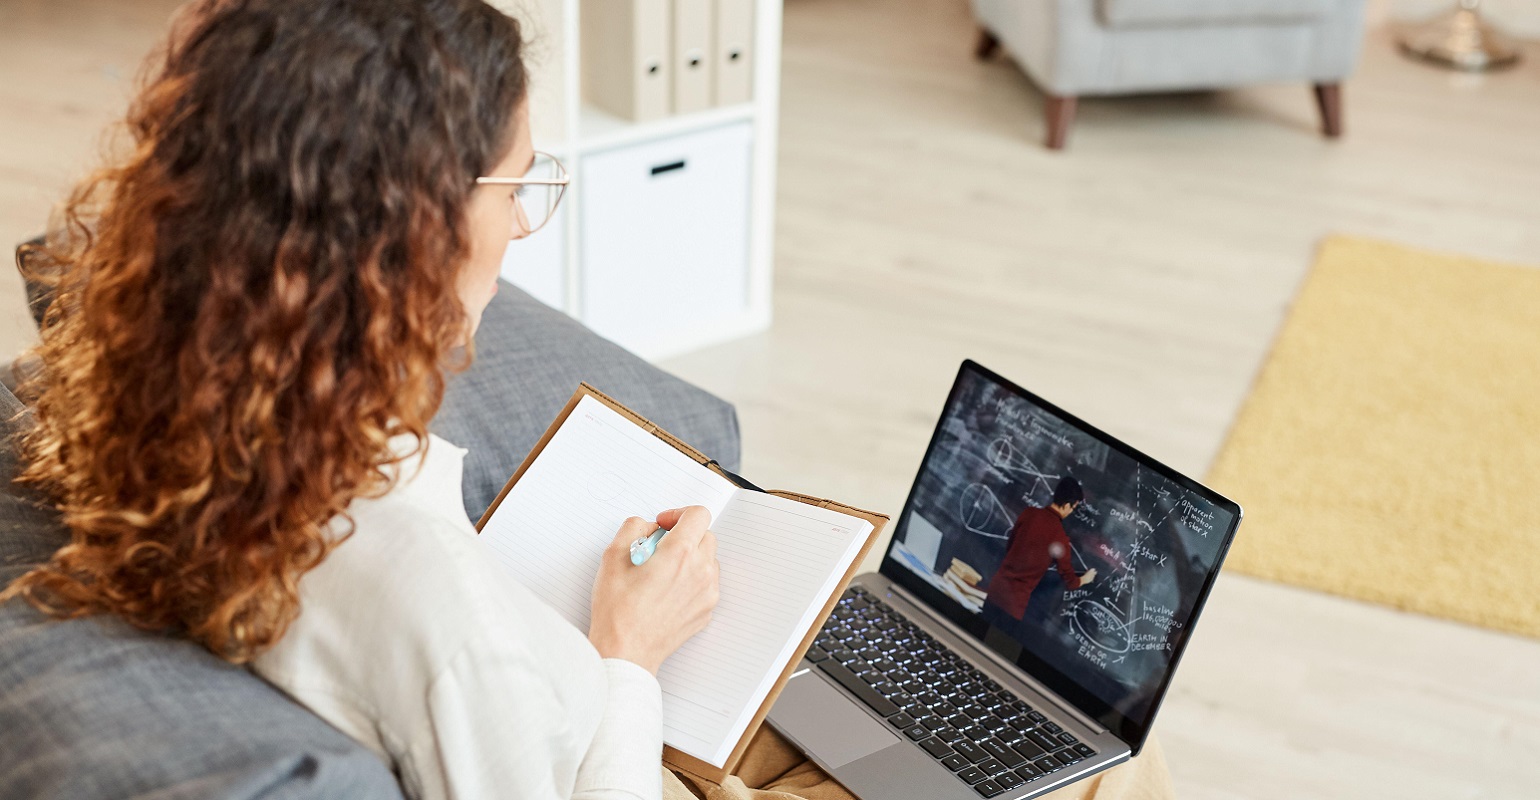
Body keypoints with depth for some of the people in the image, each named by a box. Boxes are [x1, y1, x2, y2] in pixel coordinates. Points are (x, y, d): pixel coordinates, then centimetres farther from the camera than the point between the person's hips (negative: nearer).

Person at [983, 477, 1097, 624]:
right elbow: (1069, 582, -2)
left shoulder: (1029, 513, -3)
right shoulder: (1059, 537, -16)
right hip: (1015, 598, -5)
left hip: (998, 584, 5)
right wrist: (1085, 579, 18)